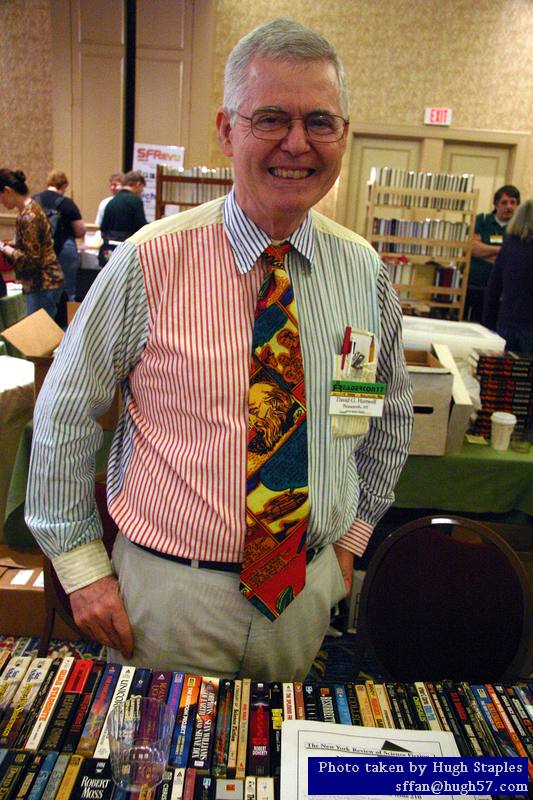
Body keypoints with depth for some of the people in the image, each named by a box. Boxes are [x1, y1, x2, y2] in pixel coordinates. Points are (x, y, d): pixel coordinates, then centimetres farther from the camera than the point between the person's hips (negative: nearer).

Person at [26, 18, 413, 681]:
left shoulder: (365, 271, -4)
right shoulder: (150, 264, -16)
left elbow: (390, 414, 10)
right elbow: (64, 414, -7)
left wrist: (353, 533, 9)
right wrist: (80, 563, -4)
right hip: (169, 593, -3)